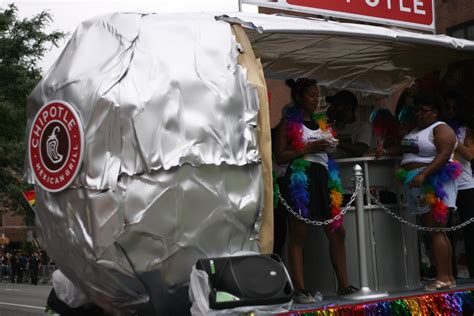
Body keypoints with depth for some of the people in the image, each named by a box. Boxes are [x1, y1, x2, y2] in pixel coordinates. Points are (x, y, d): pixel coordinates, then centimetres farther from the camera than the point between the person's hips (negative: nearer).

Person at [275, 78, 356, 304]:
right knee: (298, 235, -6)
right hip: (300, 179, -7)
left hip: (322, 178, 7)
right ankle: (299, 290, -5)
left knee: (337, 232, 5)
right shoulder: (289, 122, 1)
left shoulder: (321, 122, 20)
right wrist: (309, 148, -14)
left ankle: (343, 285, 12)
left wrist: (329, 147, 9)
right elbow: (279, 156, -8)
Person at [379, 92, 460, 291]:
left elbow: (444, 155, -20)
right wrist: (386, 152, 10)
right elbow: (405, 149, 27)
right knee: (434, 230, 7)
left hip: (434, 184, -9)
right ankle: (448, 276, 9)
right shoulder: (416, 130, 20)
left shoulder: (441, 129, -8)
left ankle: (443, 278, -13)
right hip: (419, 187, 9)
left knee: (436, 230, -13)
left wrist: (423, 174, -29)